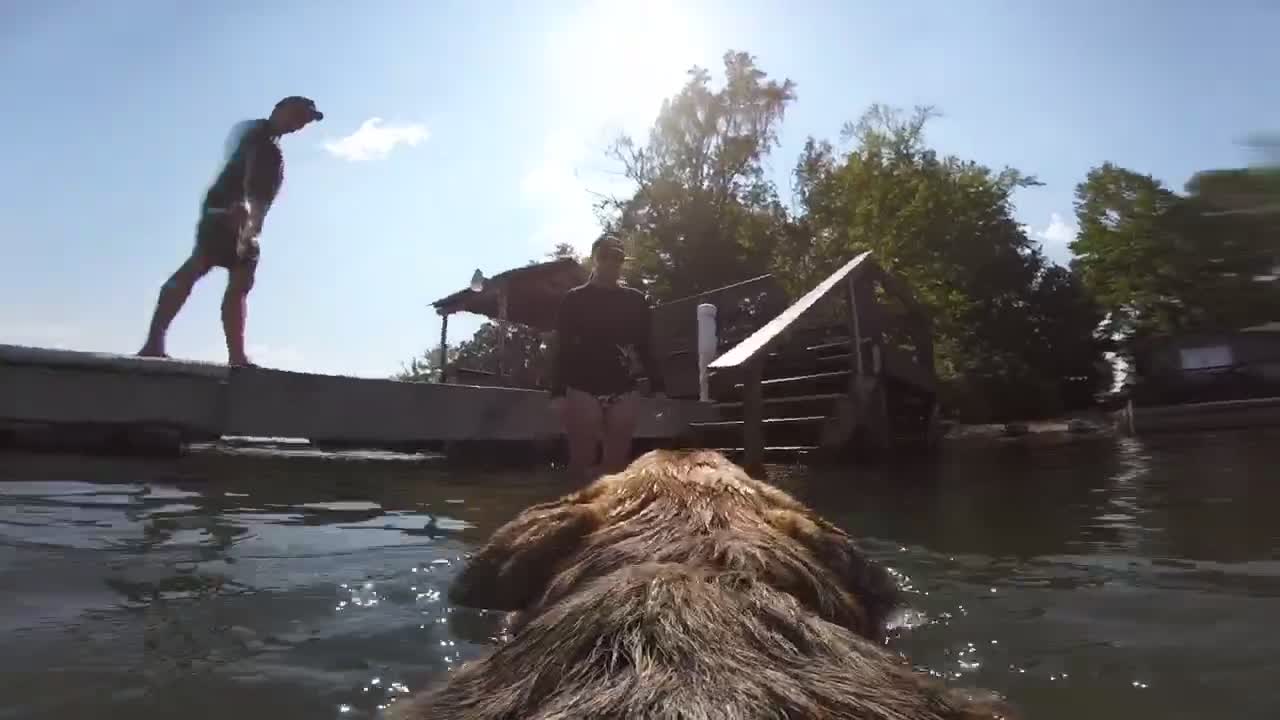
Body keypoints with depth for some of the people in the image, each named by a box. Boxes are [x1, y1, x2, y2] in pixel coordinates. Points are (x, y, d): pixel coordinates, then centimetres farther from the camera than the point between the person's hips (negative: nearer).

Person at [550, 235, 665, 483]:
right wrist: (558, 392, -9)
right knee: (581, 460, -2)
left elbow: (646, 346, 11)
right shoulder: (574, 299, 2)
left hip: (623, 390, 3)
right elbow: (562, 348, -1)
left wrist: (657, 386, 3)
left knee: (617, 463, 6)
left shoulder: (635, 300, 10)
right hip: (583, 389, -3)